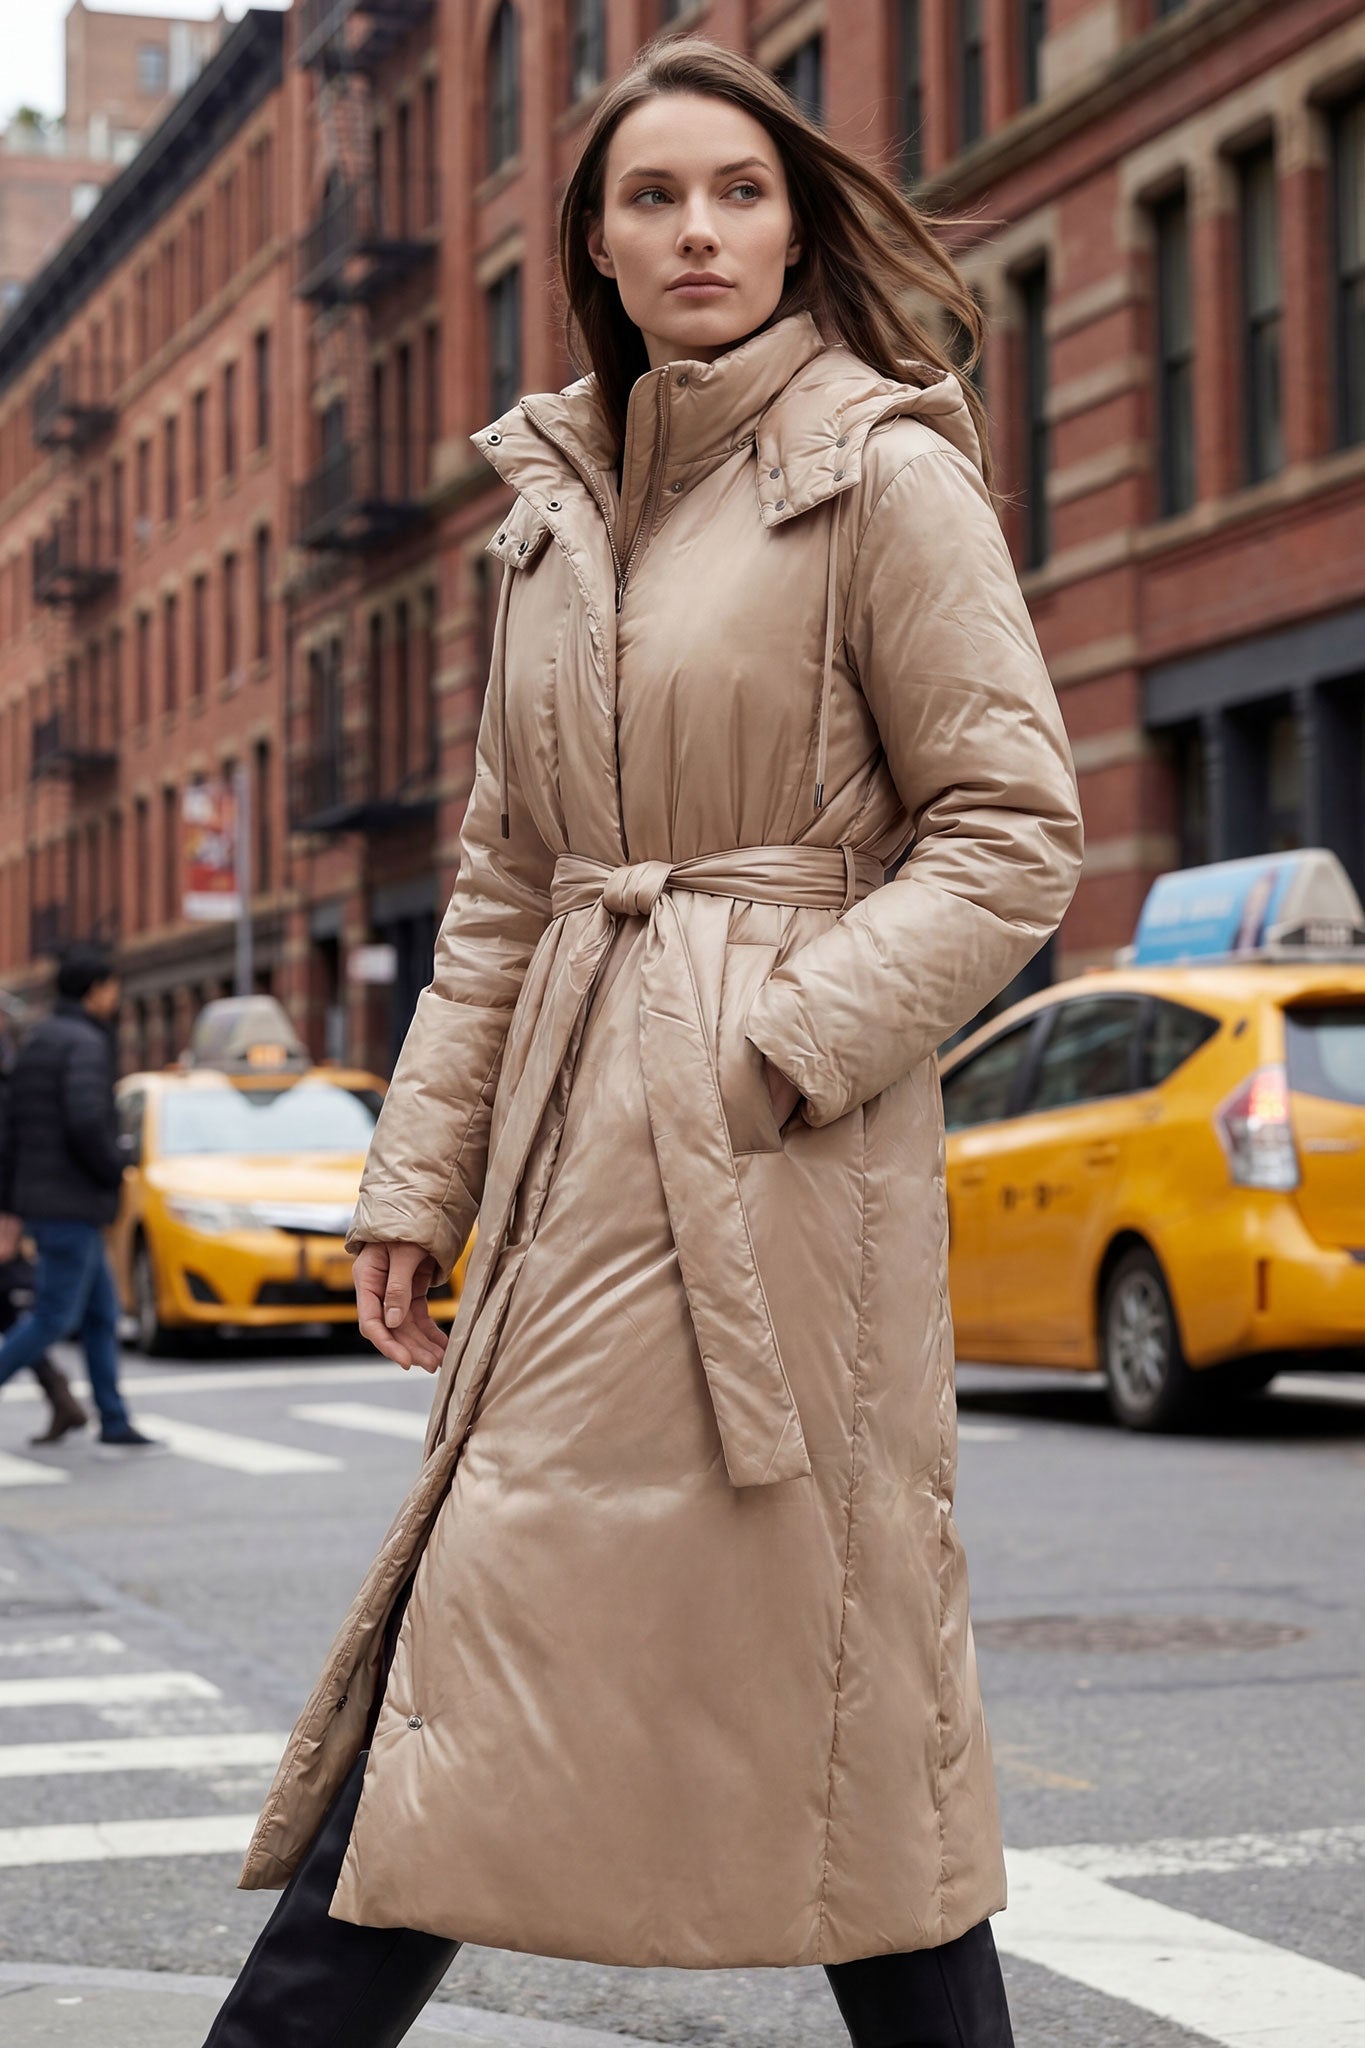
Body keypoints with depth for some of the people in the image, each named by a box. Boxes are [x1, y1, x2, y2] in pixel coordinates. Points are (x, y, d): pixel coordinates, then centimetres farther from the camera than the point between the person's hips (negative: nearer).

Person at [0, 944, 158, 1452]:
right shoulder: (85, 1043, -14)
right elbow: (86, 1121, -28)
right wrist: (115, 1171, -10)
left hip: (41, 1201, 9)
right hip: (72, 1205, -9)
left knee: (101, 1312, 12)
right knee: (55, 1316, -6)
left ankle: (115, 1425, 12)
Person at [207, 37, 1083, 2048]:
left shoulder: (885, 472, -3)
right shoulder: (556, 504, 15)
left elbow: (1012, 836, -7)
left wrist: (775, 1050, -17)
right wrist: (421, 1169, 11)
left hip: (777, 1158, -6)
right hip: (579, 1132, 6)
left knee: (823, 1671, 0)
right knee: (465, 1642, 7)